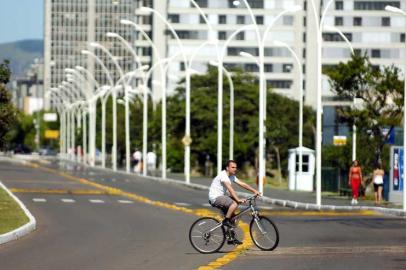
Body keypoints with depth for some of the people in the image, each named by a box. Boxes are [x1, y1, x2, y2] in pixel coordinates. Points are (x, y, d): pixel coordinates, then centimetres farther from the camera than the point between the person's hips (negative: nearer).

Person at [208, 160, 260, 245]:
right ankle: (226, 221, -14)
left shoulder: (232, 176, 11)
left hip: (221, 197, 10)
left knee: (232, 216, 8)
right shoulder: (223, 175, -19)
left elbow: (243, 184, 7)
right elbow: (230, 189, -30)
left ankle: (231, 238, 14)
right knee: (234, 204, -28)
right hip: (215, 197, -10)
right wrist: (238, 199, -39)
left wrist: (254, 191, -4)